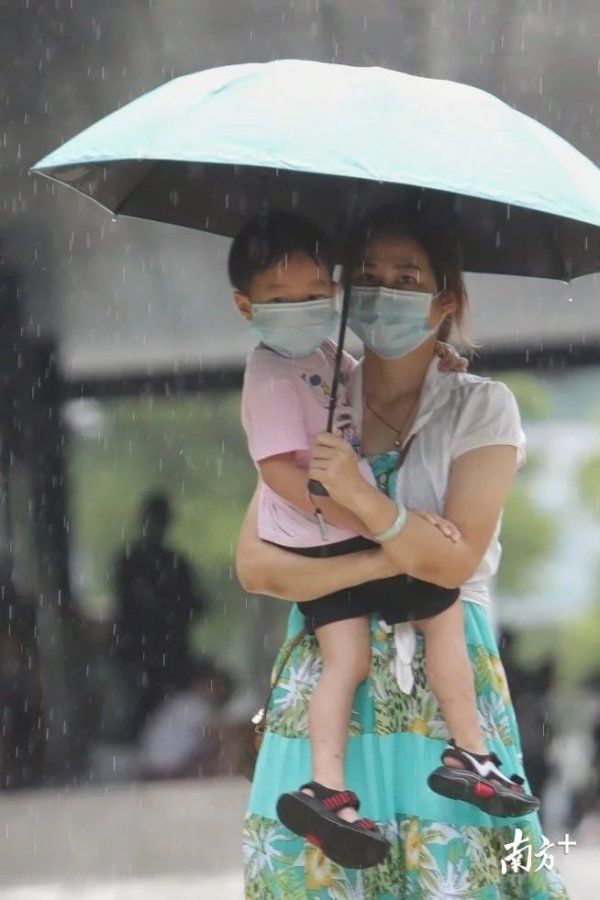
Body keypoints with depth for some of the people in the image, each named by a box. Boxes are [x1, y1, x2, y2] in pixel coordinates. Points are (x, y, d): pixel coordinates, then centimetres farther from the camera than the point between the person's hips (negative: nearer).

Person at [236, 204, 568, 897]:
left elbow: (454, 559, -9)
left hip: (443, 682, -2)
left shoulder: (481, 409, 2)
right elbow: (255, 565, -2)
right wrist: (383, 562, -13)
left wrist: (359, 496, -23)